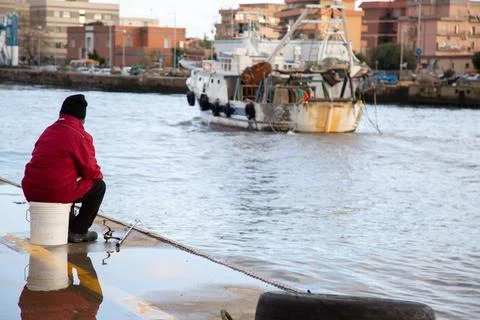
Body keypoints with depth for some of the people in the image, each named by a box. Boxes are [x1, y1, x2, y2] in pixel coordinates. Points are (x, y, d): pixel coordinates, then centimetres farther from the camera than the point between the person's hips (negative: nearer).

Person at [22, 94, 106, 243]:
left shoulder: (47, 131, 17)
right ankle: (78, 231, 11)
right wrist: (99, 175, 22)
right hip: (57, 192, -8)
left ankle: (67, 225, 33)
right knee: (98, 186, 13)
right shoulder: (81, 136, -7)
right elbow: (91, 171, -4)